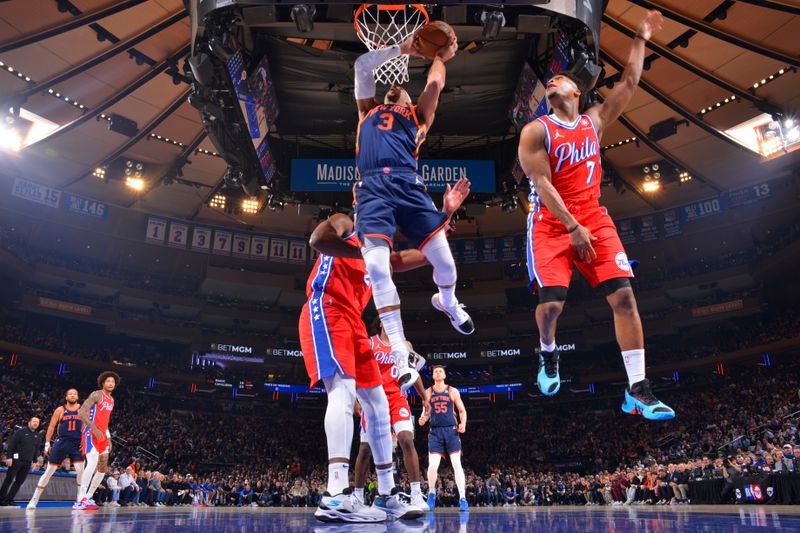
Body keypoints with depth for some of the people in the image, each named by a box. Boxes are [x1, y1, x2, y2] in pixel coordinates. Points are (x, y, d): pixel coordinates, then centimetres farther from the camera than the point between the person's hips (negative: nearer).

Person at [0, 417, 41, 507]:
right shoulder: (20, 432, -4)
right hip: (16, 460, -5)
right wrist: (9, 457, -15)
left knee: (19, 481, 5)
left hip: (28, 463, 6)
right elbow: (11, 444, -8)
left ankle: (9, 500, 12)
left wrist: (34, 461, 13)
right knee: (9, 480, -2)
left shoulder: (37, 436, 13)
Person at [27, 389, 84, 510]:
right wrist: (47, 443, 0)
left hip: (77, 443, 0)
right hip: (62, 442, 0)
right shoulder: (60, 410, 4)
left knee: (80, 470, -11)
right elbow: (51, 426, 5)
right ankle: (34, 499, 12)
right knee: (49, 471, 1)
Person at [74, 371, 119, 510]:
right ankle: (80, 500, -21)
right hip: (91, 433, -9)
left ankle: (88, 498, 16)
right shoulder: (96, 395, -8)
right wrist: (94, 429, -25)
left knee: (103, 468, 7)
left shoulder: (111, 400, 18)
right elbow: (81, 412, -17)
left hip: (102, 435, 9)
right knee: (93, 463, -23)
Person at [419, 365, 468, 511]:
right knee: (432, 465, -9)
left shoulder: (453, 391, 5)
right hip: (435, 432, 1)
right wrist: (423, 419, -9)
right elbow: (426, 411, 14)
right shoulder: (428, 392, 8)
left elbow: (462, 410, 9)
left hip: (451, 430, 0)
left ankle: (462, 498, -2)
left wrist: (463, 423, -10)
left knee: (457, 464, -8)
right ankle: (431, 493, 16)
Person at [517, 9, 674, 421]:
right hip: (550, 225, -4)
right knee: (551, 301, -18)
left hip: (594, 220, 4)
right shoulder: (536, 131, -1)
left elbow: (629, 84, 18)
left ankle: (637, 390, -4)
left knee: (624, 295, -9)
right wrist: (573, 227, -16)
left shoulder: (594, 122, 15)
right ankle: (547, 354, 18)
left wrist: (640, 40, 13)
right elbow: (542, 183, -10)